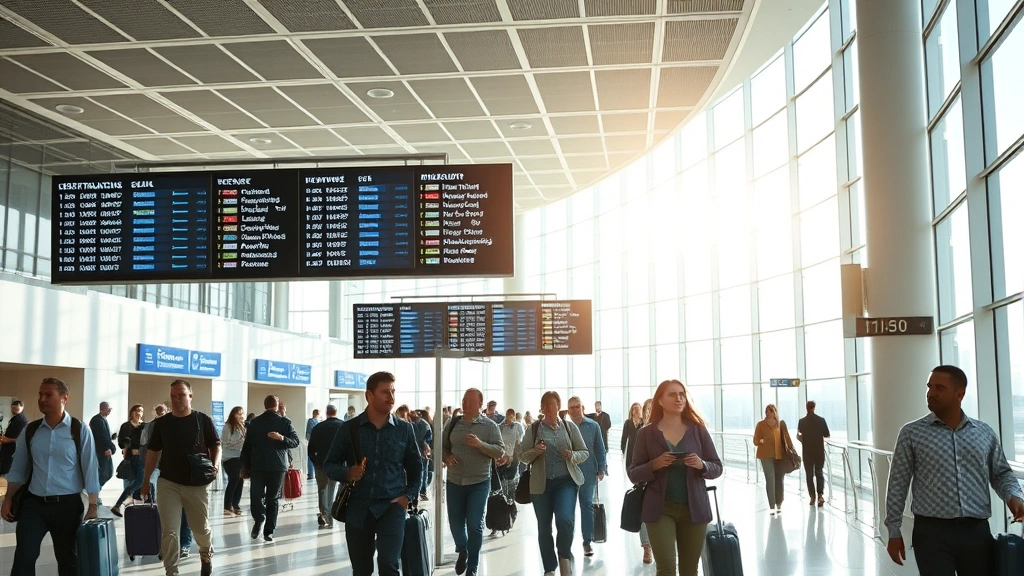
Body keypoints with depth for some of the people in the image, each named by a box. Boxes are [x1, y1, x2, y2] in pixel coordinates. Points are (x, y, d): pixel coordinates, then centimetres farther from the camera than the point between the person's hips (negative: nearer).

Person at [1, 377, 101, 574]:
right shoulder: (30, 431, 4)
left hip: (67, 504, -2)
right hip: (33, 503, 2)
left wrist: (92, 506, -11)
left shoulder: (80, 430, -6)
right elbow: (18, 469, 11)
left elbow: (90, 469, -7)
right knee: (23, 558, -2)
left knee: (68, 559, 12)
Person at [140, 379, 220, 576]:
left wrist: (215, 464, -16)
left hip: (197, 484, -1)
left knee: (202, 528, 12)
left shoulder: (203, 420, -3)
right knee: (169, 532, -3)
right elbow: (153, 452, 10)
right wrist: (146, 481, 9)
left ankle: (206, 556, 41)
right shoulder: (161, 423, 3)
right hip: (168, 484, 1)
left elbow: (216, 445, 3)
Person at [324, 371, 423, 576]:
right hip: (358, 509, 1)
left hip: (392, 507, -1)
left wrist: (408, 495, -1)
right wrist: (347, 473, -15)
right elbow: (330, 465, 6)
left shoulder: (404, 429, 3)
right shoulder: (349, 428, 1)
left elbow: (415, 467, 13)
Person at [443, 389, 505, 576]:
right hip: (454, 482, 3)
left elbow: (500, 452, -9)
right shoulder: (453, 423, 4)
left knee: (475, 525, -2)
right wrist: (446, 457, -11)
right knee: (455, 522, 10)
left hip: (479, 483, -3)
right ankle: (462, 551, 40)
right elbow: (442, 446, 10)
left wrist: (480, 444, -23)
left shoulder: (489, 425, -4)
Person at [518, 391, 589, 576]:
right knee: (544, 528, 7)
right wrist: (535, 451, -17)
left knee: (565, 520, -20)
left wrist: (573, 456, -13)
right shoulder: (533, 429, 3)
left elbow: (585, 452, 8)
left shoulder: (570, 427, 4)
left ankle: (564, 556, 6)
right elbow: (522, 455, 4)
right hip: (541, 484, 1)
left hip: (566, 481, -1)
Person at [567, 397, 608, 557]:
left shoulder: (593, 426, 1)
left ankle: (587, 541, 8)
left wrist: (601, 469, -2)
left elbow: (600, 449, 4)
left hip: (588, 473, -1)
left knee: (587, 505, 2)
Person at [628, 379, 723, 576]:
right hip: (660, 509, -2)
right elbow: (634, 474, 1)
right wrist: (655, 465, -18)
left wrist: (701, 465, -16)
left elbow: (717, 468, 5)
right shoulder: (646, 433, 0)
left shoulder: (698, 429, 3)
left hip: (694, 508, 2)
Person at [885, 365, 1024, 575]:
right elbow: (898, 484, 2)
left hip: (977, 532, 3)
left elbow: (1001, 473, 18)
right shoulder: (912, 433, 1)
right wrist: (894, 532, 0)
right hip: (932, 532, -3)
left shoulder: (985, 433, 9)